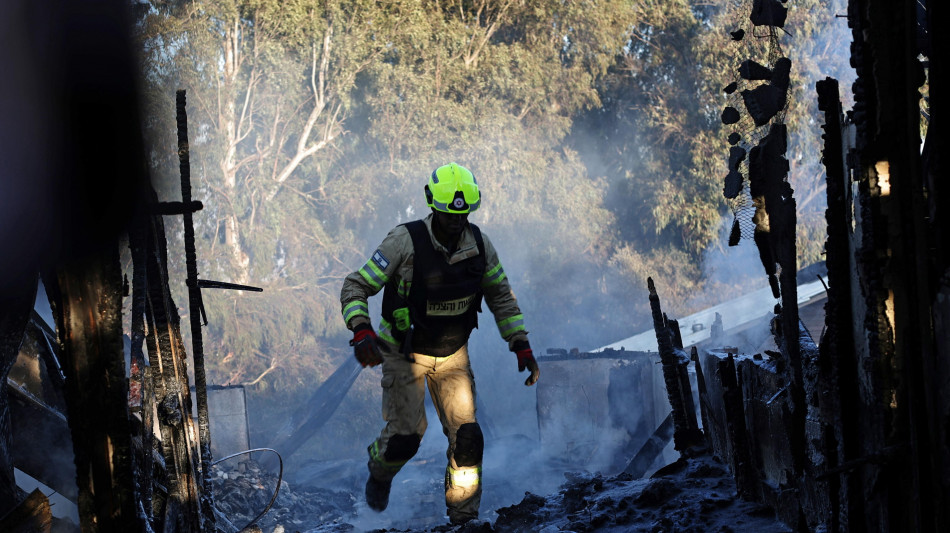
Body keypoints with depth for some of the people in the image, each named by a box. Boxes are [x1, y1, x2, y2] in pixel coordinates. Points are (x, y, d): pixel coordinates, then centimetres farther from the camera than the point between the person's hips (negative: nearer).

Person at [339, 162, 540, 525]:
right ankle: (380, 472, 25)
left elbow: (500, 296, 7)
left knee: (467, 438, -6)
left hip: (453, 355, 4)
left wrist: (520, 344, -1)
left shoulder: (479, 245, -8)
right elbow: (355, 287, -19)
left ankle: (464, 518, 10)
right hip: (405, 353, -3)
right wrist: (362, 331, -36)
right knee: (405, 436, -12)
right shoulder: (405, 241, -22)